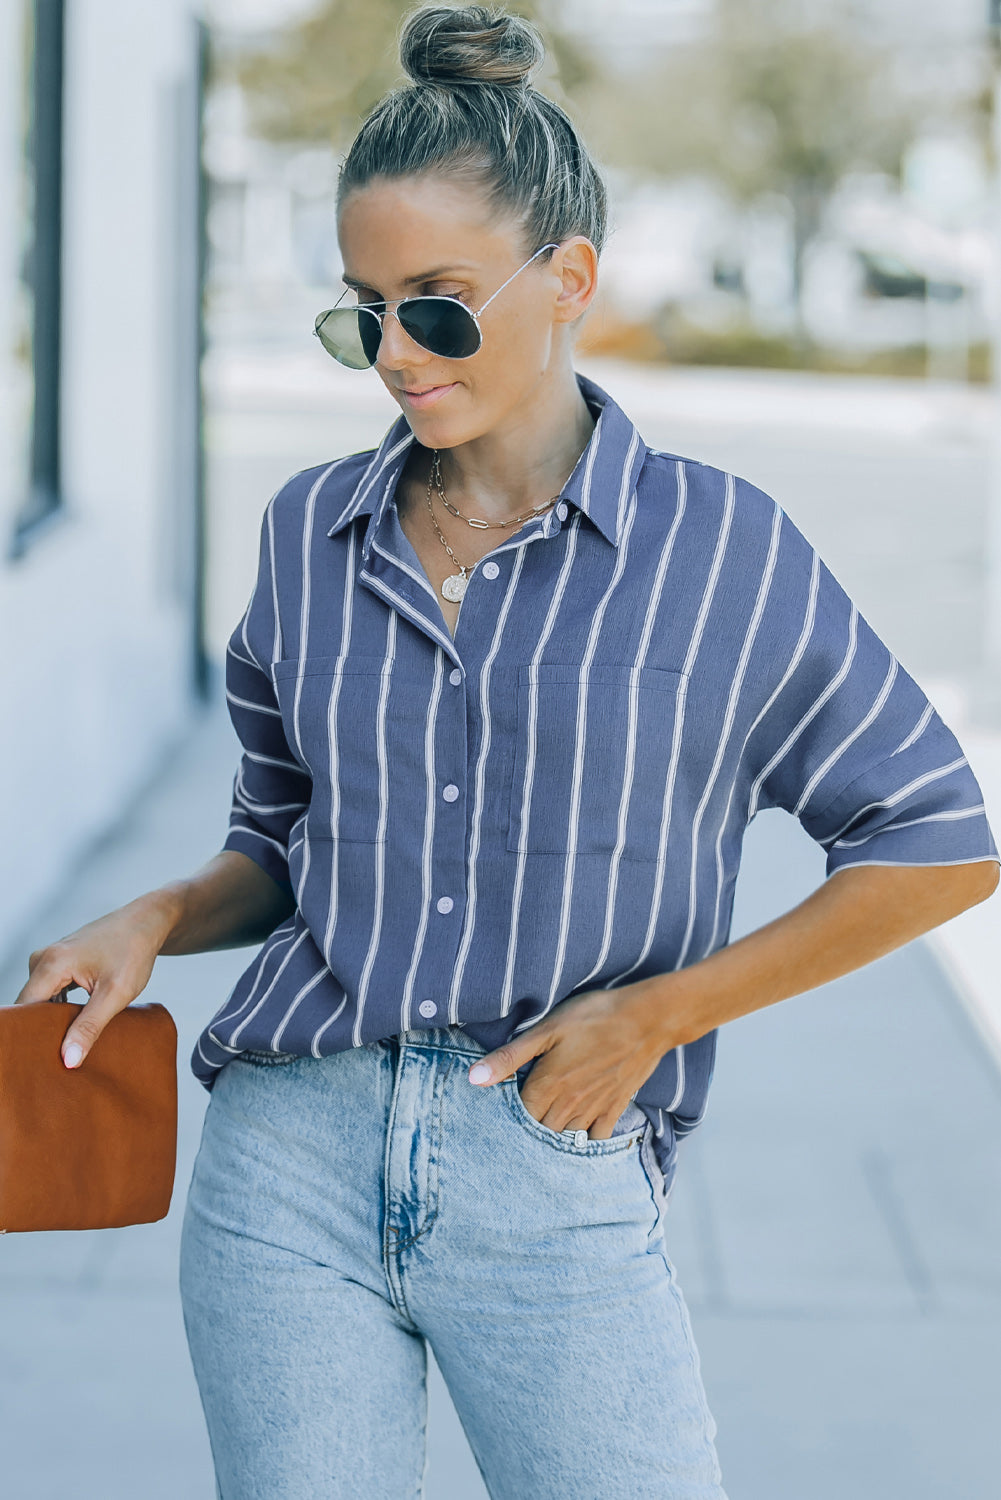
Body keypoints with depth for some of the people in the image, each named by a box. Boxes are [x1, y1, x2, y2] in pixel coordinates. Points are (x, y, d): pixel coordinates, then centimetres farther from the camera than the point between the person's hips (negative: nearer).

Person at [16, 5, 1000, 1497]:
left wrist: (658, 1008, -3)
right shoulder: (310, 532, 8)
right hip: (290, 1159, 3)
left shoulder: (723, 549, -2)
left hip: (555, 1190, -2)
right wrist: (156, 921, -1)